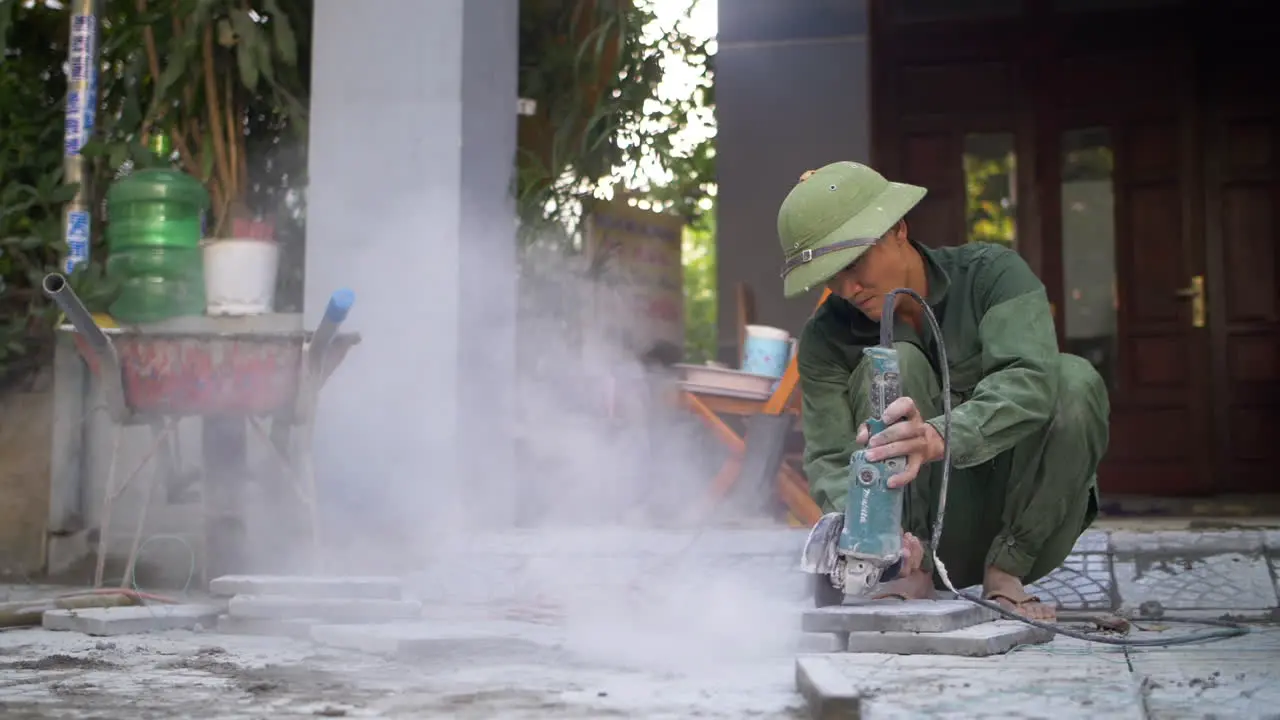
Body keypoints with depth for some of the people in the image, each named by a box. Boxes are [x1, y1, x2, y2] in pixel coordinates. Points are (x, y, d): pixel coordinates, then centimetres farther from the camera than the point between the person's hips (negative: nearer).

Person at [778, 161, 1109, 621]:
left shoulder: (993, 274, -11)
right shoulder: (826, 339, -6)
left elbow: (1030, 382, -30)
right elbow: (828, 458, -16)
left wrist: (938, 438, -50)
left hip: (1024, 526, 0)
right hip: (929, 535, 0)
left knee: (1074, 379, -25)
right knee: (891, 366, -21)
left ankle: (1005, 573, -18)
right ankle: (914, 572, -23)